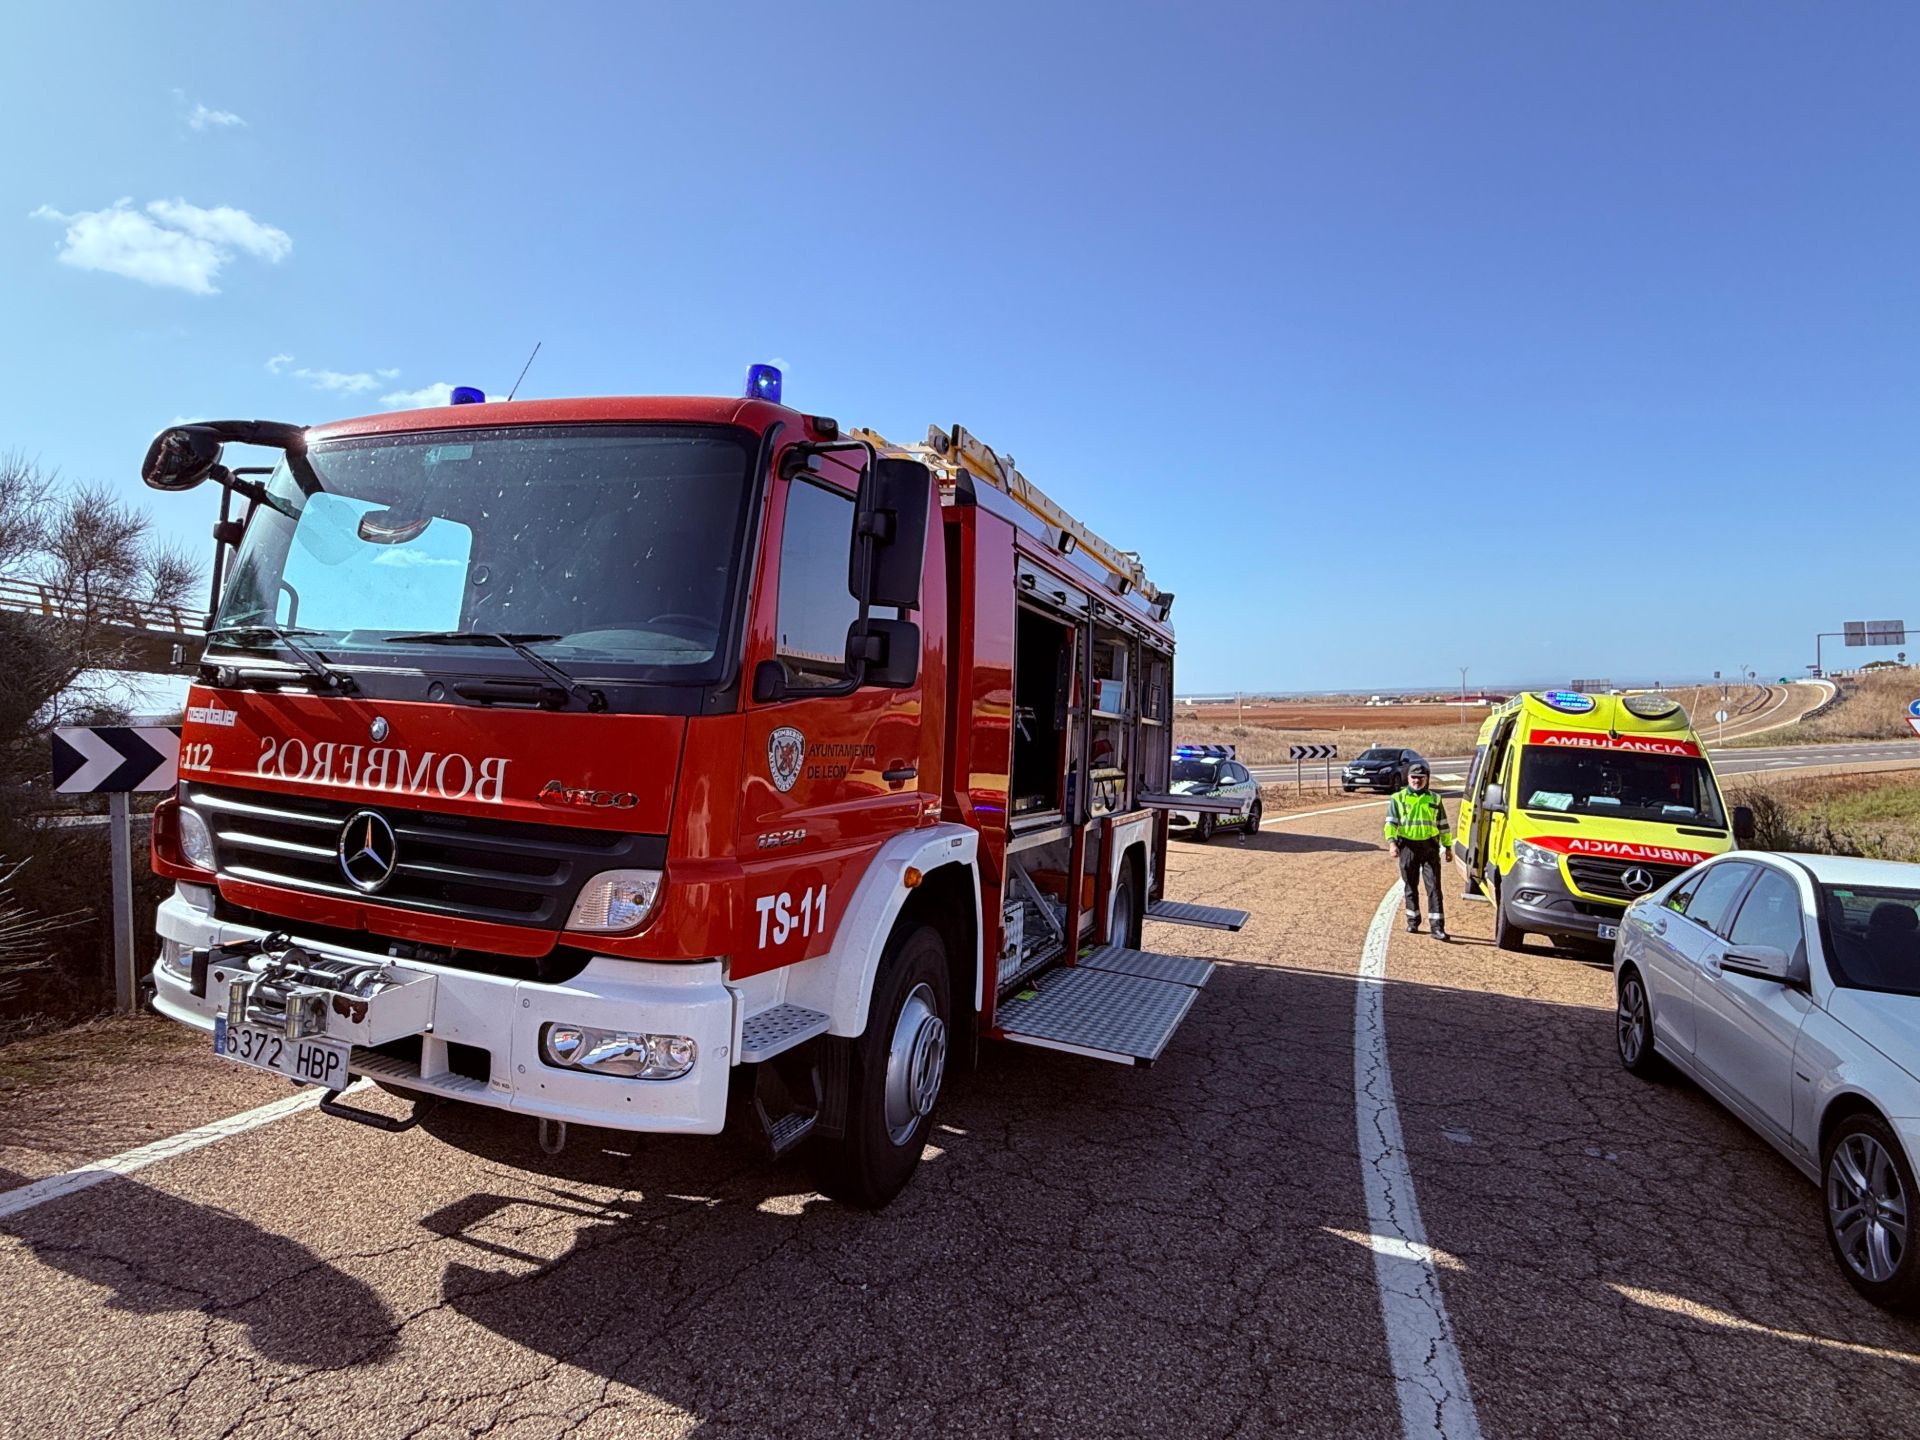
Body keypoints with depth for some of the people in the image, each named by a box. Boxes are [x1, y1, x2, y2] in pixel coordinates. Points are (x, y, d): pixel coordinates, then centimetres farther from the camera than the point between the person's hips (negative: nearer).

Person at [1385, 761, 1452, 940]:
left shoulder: (1435, 799, 10)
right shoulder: (1398, 798, 4)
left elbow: (1443, 825, 15)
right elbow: (1391, 822, -2)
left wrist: (1448, 847, 13)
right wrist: (1392, 842, -16)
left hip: (1430, 846, 0)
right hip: (1408, 846, 0)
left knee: (1434, 886, -5)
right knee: (1411, 886, 9)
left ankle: (1438, 927, -5)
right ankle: (1413, 921, 23)